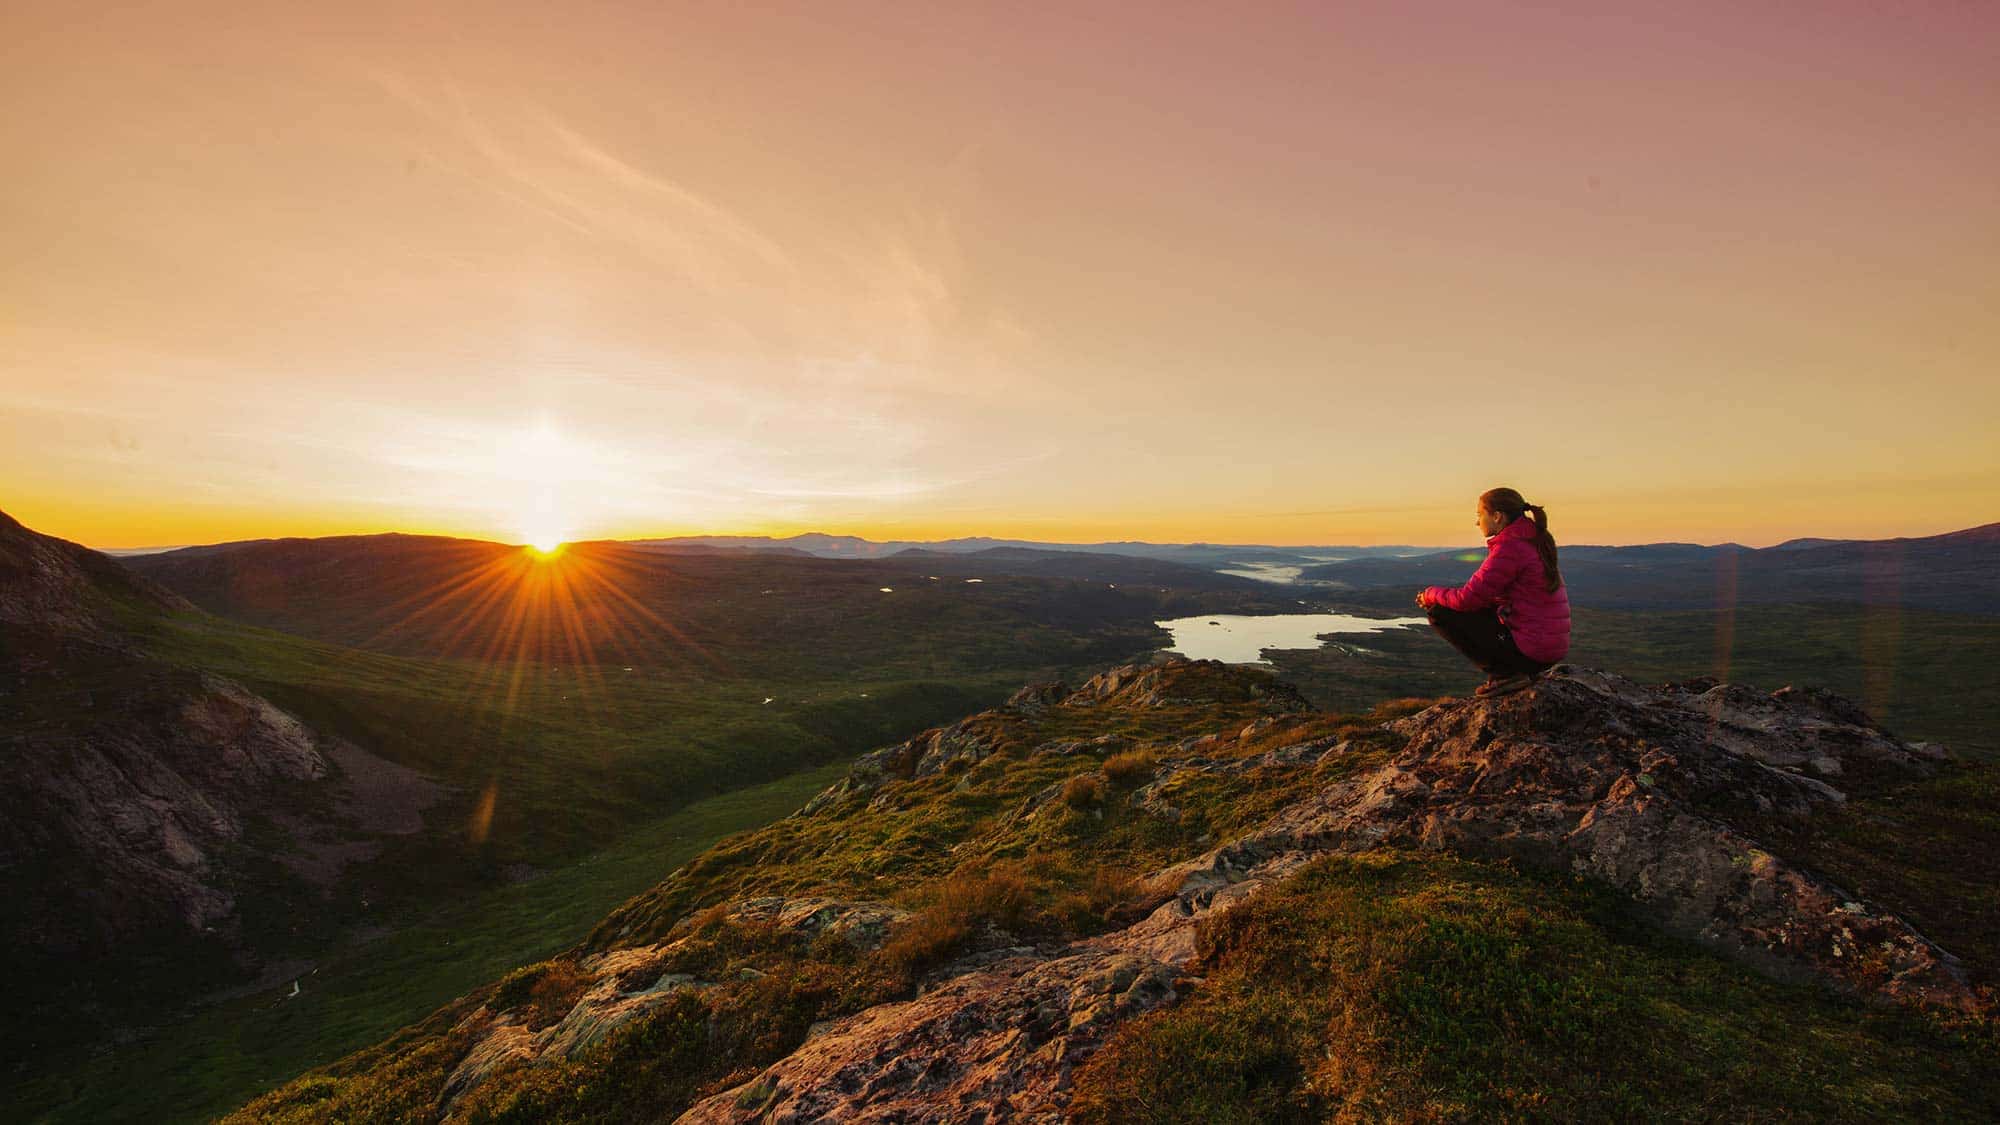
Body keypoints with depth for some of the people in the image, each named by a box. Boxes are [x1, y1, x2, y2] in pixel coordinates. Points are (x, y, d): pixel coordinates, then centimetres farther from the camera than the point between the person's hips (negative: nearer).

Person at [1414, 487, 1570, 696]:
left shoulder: (1509, 548, -17)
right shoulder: (1534, 542, 13)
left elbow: (1468, 598, -18)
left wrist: (1431, 594, 1)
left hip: (1528, 651, -10)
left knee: (1439, 613, -5)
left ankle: (1504, 673, -3)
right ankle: (1516, 671, 14)